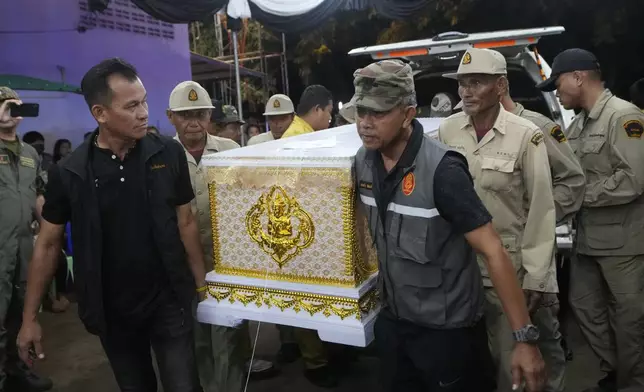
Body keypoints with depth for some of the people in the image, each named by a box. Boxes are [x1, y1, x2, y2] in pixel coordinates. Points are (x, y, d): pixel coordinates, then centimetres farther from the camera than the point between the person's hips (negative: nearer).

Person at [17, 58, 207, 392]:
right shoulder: (68, 173, -9)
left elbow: (185, 223, 0)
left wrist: (201, 284, -1)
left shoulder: (169, 154, -9)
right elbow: (48, 244, 1)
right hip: (110, 310, 1)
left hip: (168, 301, -1)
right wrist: (30, 317, 2)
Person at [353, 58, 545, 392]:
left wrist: (525, 338, -25)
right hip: (392, 321, 6)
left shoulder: (441, 171, -24)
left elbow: (493, 252, -24)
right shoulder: (363, 162, -5)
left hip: (447, 329, -6)